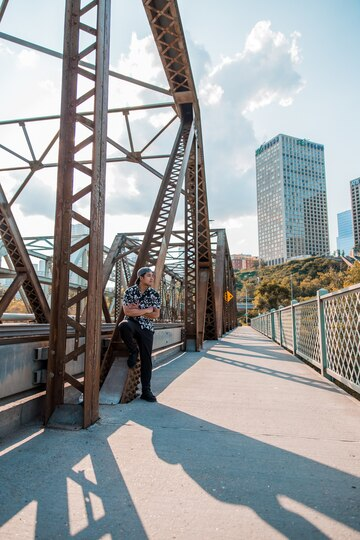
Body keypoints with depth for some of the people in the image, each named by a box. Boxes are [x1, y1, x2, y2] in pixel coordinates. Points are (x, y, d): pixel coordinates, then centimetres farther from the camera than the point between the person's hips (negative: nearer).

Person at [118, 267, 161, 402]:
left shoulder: (155, 294, 1)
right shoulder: (130, 291, -4)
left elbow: (156, 315, -3)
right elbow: (127, 311, -13)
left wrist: (137, 310, -9)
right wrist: (147, 310, -11)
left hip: (147, 328, 2)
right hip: (132, 323, -2)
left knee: (146, 359, -1)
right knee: (123, 326, -38)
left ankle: (146, 391, 12)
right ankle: (133, 351, -8)